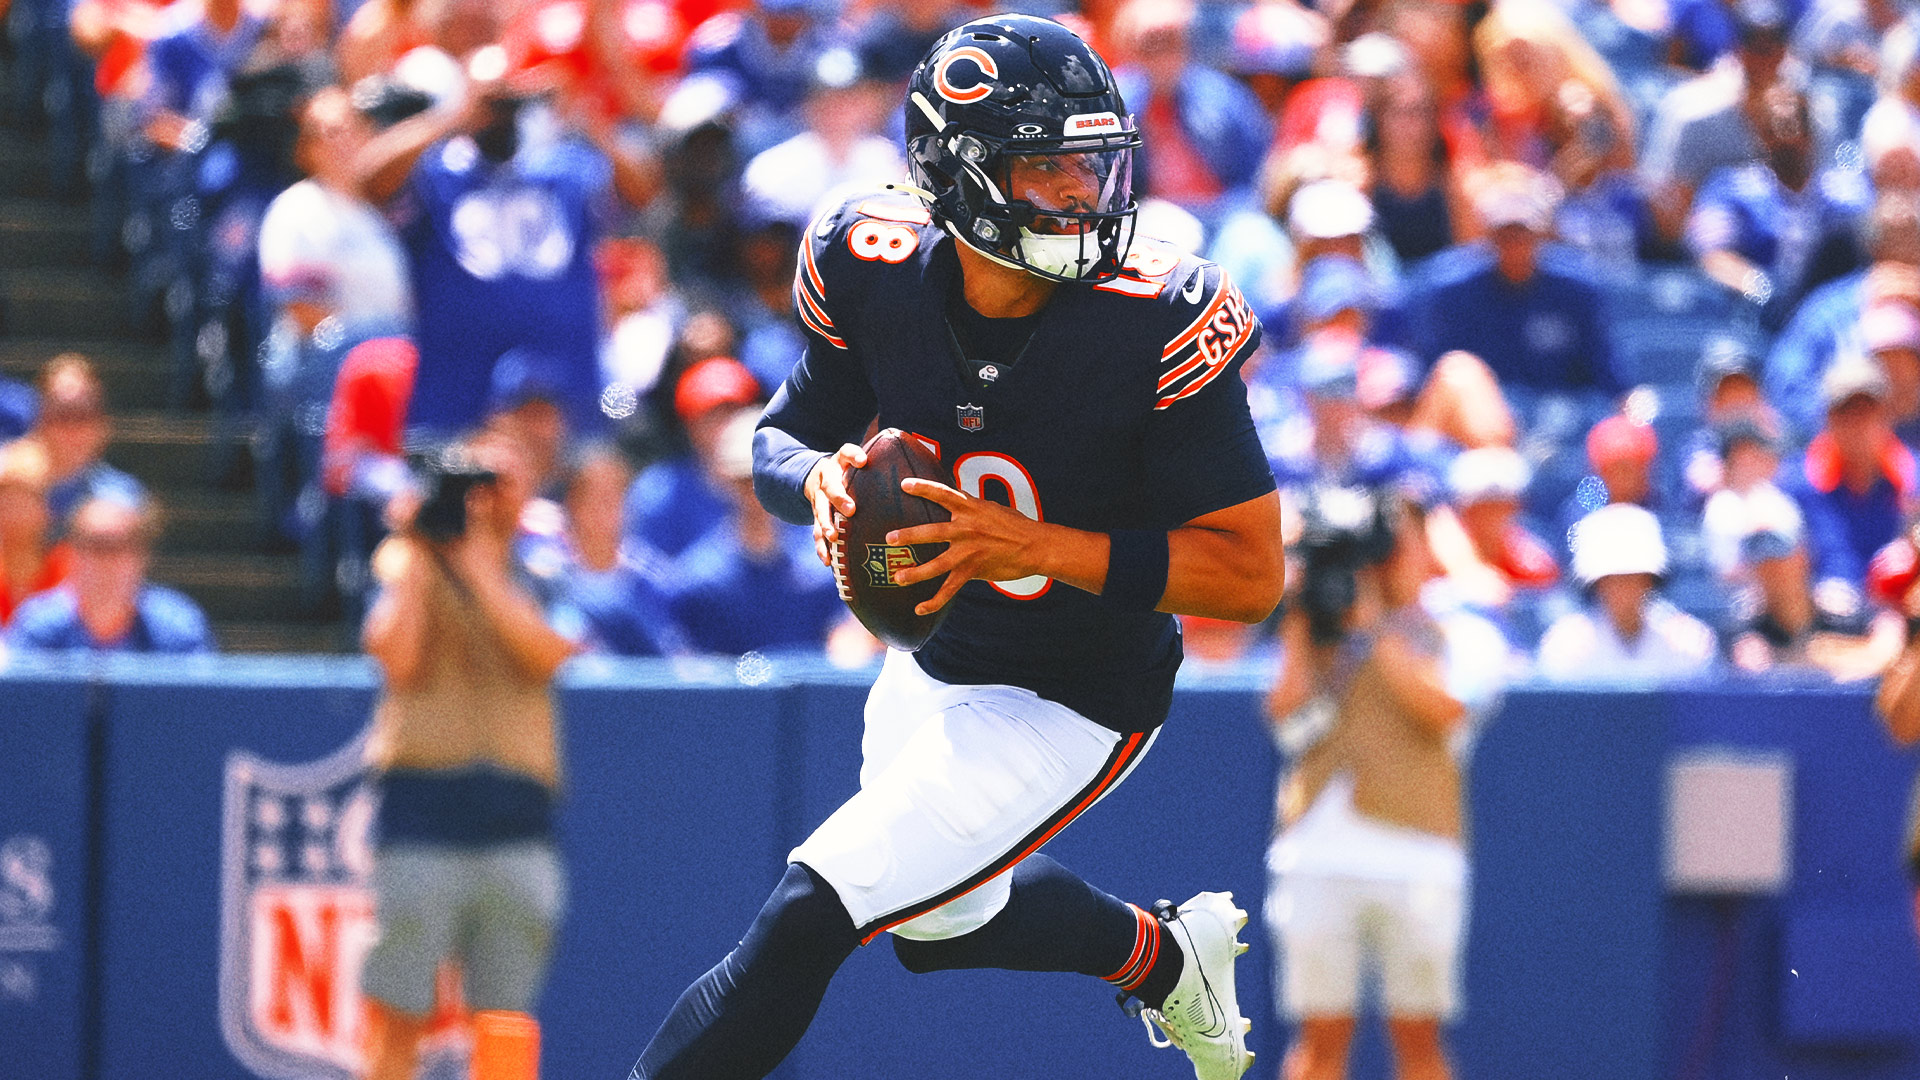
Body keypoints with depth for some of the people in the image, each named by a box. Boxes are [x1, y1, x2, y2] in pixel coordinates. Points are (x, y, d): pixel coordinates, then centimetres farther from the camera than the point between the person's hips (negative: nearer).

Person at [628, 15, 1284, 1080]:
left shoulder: (1159, 327, -29)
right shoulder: (873, 271, -17)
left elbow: (1251, 573, -25)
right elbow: (782, 438, 0)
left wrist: (1037, 546, -36)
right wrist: (821, 479, -25)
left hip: (1071, 702, -6)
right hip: (933, 663, 6)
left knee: (804, 920, -15)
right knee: (941, 921, 30)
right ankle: (1163, 952, 56)